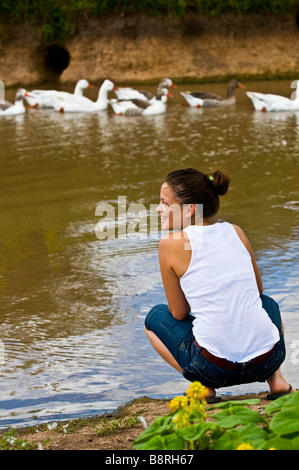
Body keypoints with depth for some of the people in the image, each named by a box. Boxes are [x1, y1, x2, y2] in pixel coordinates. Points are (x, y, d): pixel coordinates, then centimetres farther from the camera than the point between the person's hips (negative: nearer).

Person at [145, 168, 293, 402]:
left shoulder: (171, 244, -7)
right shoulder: (236, 231, 6)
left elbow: (179, 313, 2)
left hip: (216, 368, -4)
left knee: (155, 317, 23)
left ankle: (204, 387, 7)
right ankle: (276, 380, 18)